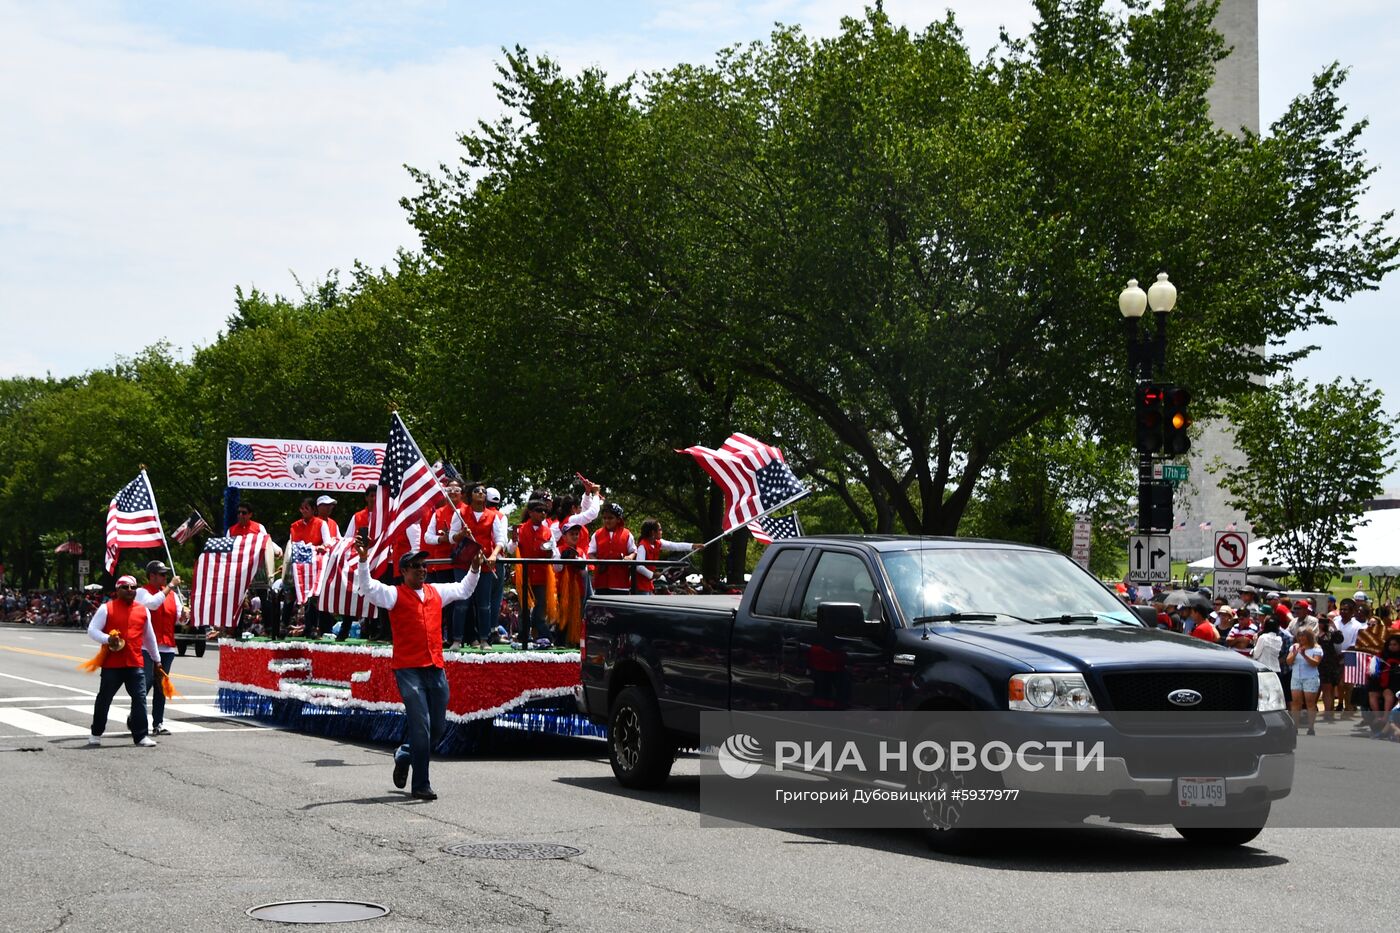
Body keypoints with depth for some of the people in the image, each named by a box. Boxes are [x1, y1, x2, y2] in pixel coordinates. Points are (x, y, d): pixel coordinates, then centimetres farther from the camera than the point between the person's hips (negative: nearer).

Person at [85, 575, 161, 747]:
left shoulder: (143, 610, 12)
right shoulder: (107, 608, -1)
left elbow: (149, 636, 22)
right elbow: (92, 630, -4)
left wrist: (156, 659, 26)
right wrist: (107, 639, -21)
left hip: (136, 664, 3)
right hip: (111, 663, -3)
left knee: (140, 698, -3)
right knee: (104, 699, 8)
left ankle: (141, 735, 1)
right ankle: (96, 734, 22)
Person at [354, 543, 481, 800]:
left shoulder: (436, 592, 16)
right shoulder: (395, 594, 0)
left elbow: (463, 590, 30)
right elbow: (367, 587, -14)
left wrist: (475, 567, 18)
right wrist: (363, 561, -25)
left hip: (436, 668, 6)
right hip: (409, 670, -6)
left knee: (438, 727, 10)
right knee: (421, 727, -9)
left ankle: (404, 757, 36)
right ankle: (421, 785, 0)